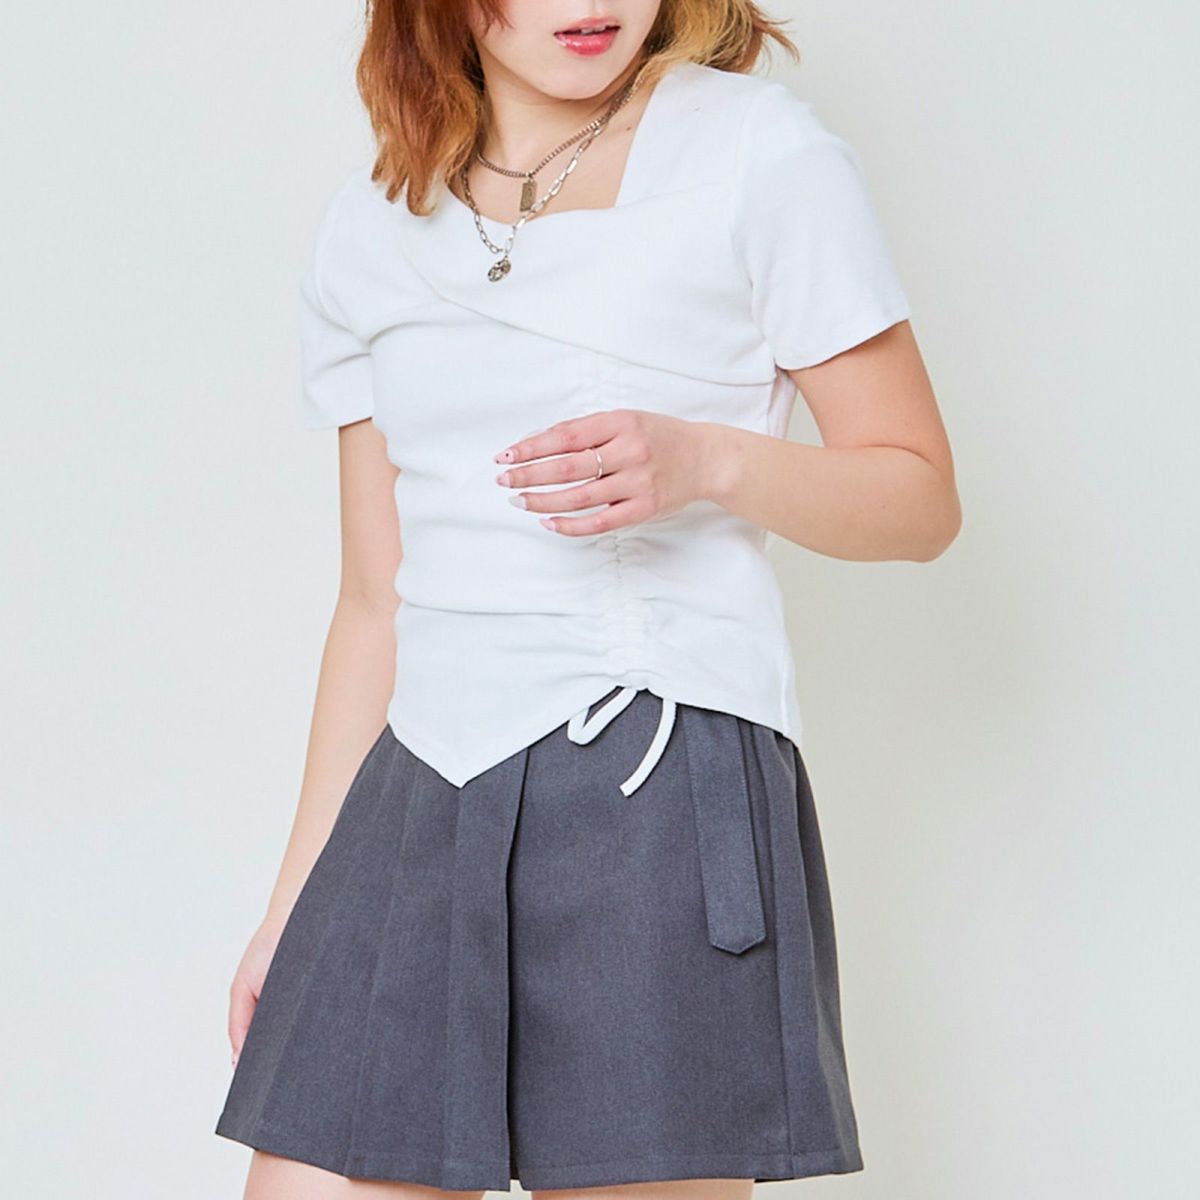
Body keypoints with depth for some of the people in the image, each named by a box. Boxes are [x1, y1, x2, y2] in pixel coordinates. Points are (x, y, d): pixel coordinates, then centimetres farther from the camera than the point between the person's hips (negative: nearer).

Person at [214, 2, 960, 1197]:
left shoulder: (759, 152, 1)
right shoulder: (371, 223, 14)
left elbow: (920, 495, 2)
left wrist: (706, 460, -16)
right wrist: (297, 897, 15)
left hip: (662, 782, -4)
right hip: (422, 794, 4)